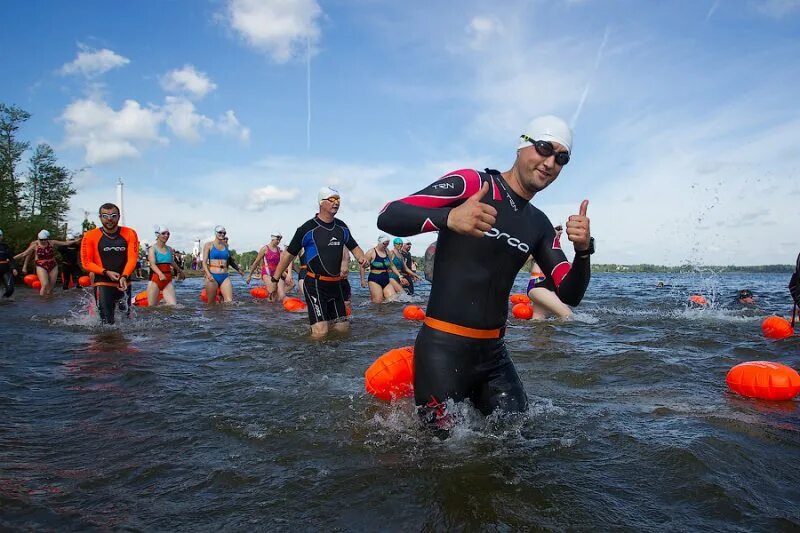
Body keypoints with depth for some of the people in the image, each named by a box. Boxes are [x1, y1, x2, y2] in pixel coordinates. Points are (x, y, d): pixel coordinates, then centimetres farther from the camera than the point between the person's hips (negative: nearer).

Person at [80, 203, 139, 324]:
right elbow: (86, 263, -3)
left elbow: (132, 258, -7)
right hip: (102, 284, -2)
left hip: (124, 284, 3)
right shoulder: (90, 236, -3)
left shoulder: (129, 234, 1)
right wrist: (106, 272, -16)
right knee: (107, 322, -8)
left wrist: (124, 277, -22)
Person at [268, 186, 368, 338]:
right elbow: (289, 254, -4)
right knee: (321, 332, -15)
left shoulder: (341, 227, 8)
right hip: (315, 285, -6)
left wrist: (362, 258, -4)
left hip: (336, 284, 6)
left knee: (343, 328, 12)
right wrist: (274, 280, -3)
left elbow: (354, 247, 19)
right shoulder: (308, 228, -9)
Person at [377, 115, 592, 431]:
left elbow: (569, 295, 7)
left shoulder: (539, 225, 11)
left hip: (492, 352, 7)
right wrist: (449, 218, -38)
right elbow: (387, 217, -19)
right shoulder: (471, 183, -9)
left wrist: (583, 250, -14)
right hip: (443, 348, -6)